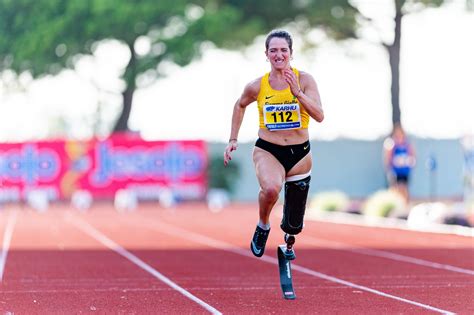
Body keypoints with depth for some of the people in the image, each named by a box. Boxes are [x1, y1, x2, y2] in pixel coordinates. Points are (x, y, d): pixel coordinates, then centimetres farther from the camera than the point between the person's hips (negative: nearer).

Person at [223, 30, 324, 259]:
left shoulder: (304, 80, -7)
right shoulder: (257, 86, -5)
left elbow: (319, 116, -17)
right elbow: (240, 106, 16)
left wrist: (297, 93, -28)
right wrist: (233, 140, 13)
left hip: (299, 153, 1)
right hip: (267, 151, -1)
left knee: (293, 225, 6)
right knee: (271, 188, -38)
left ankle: (289, 240, 46)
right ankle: (262, 226, -6)